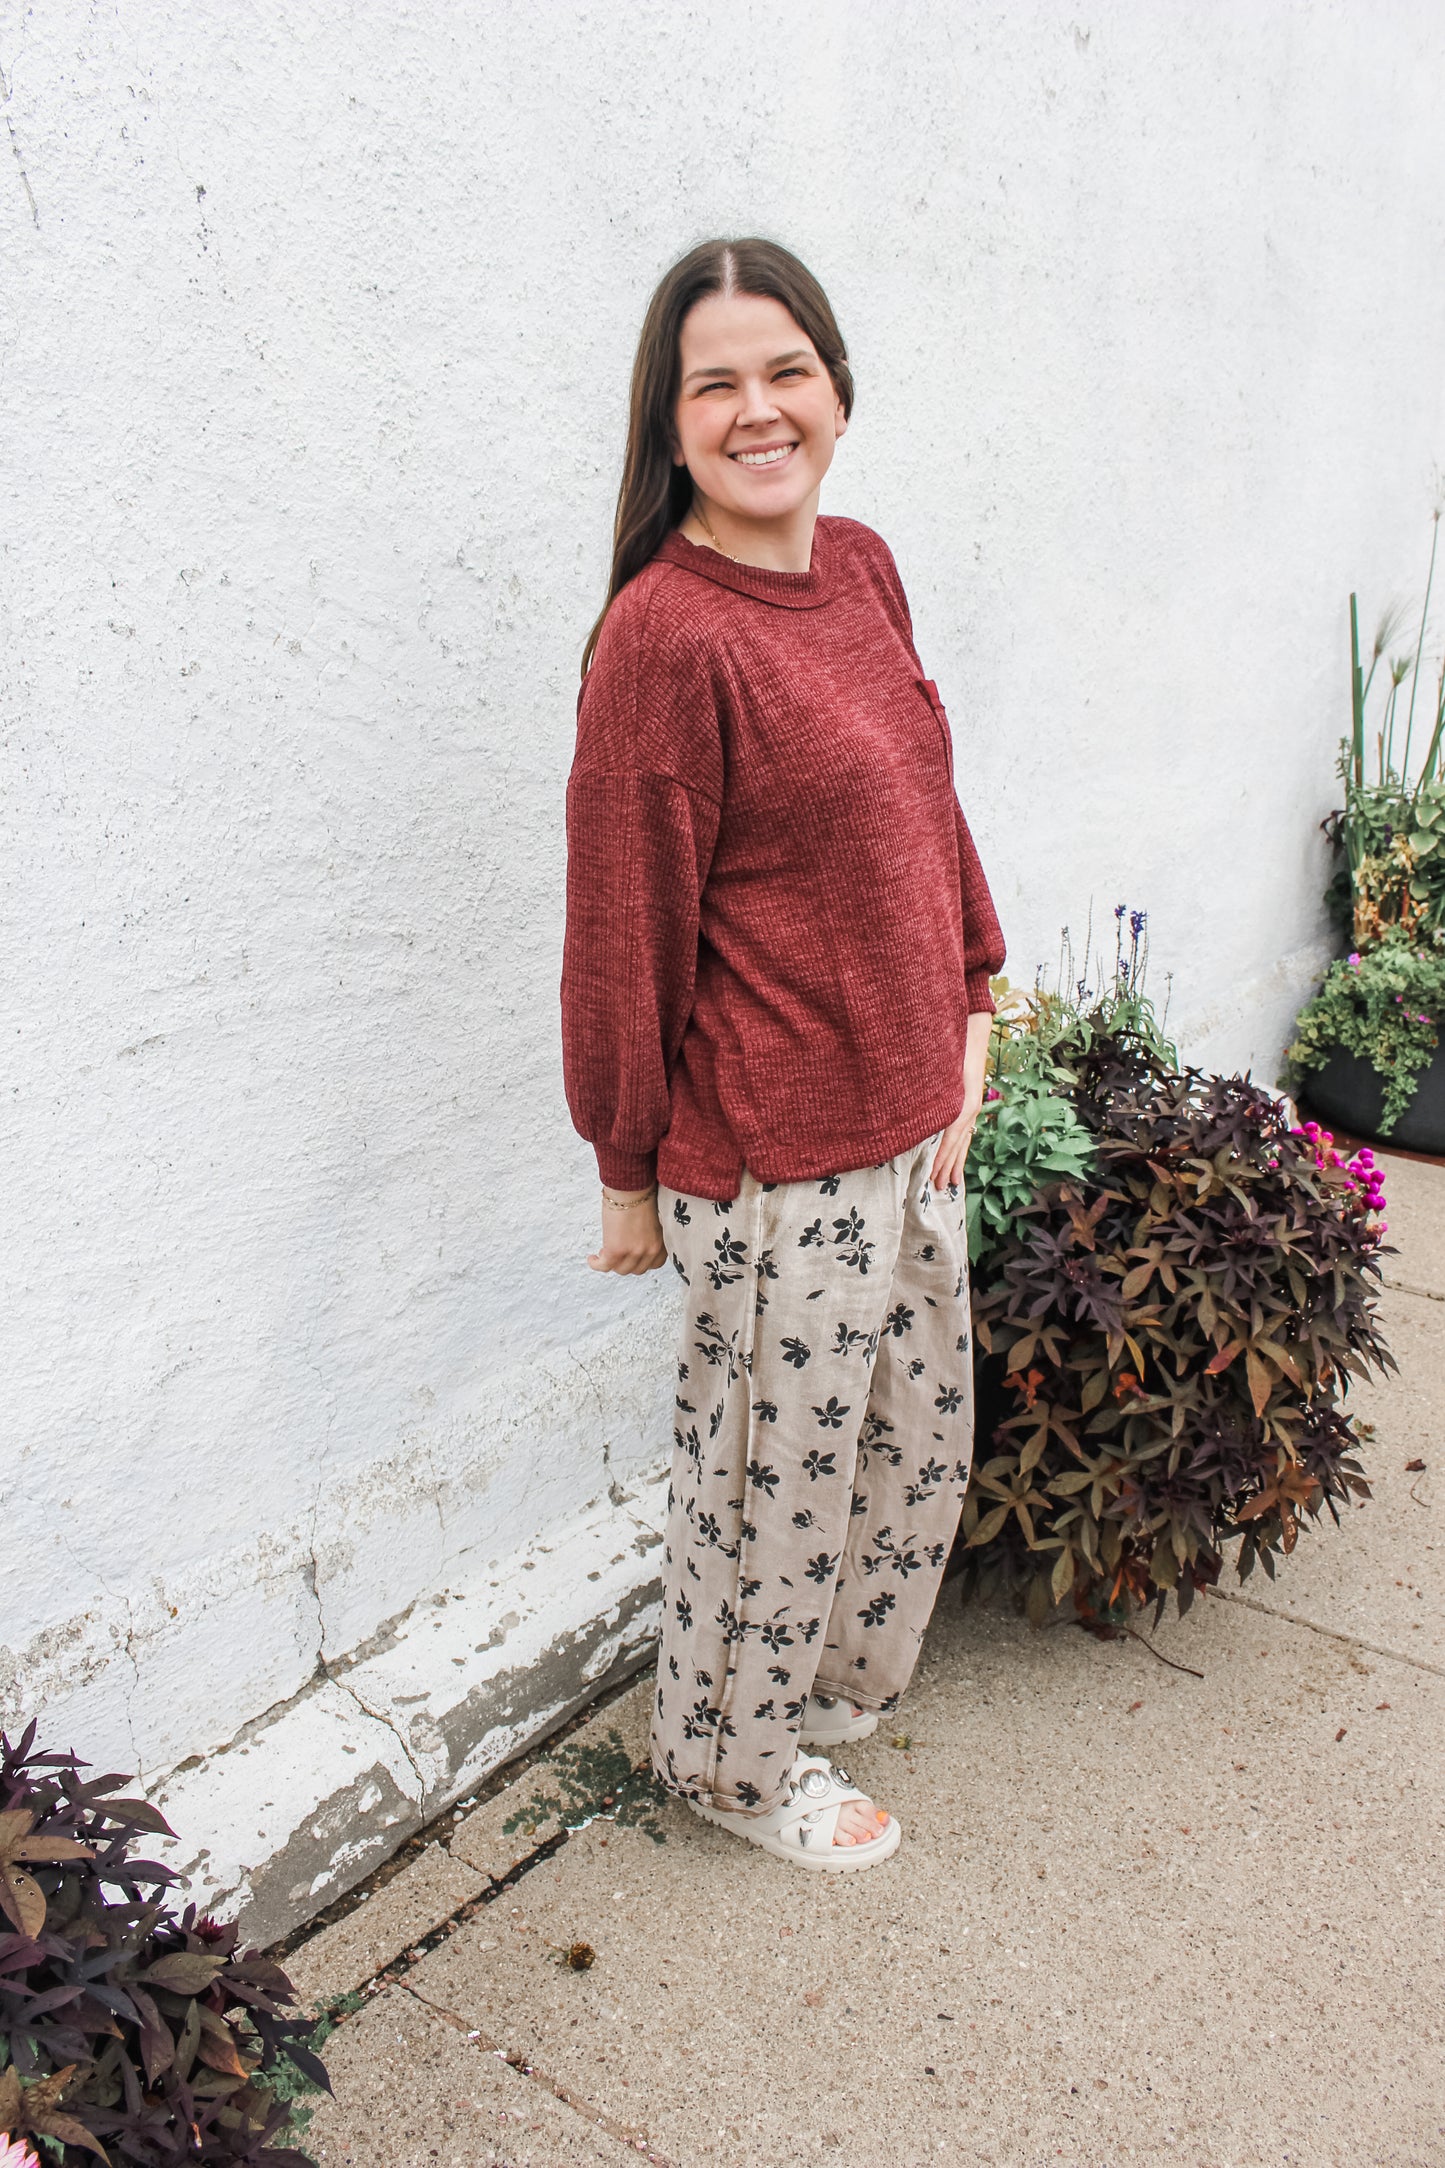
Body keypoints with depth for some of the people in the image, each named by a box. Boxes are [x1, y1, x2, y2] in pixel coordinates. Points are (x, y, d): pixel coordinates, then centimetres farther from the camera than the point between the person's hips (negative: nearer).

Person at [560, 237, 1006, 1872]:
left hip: (909, 1122, 8)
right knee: (778, 1466, 12)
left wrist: (968, 1017, 12)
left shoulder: (862, 568, 5)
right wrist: (628, 1173, -10)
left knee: (921, 1435, 24)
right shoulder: (665, 638, -20)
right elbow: (624, 931, -16)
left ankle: (834, 1679, 52)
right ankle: (735, 1759, 41)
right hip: (775, 1156, -8)